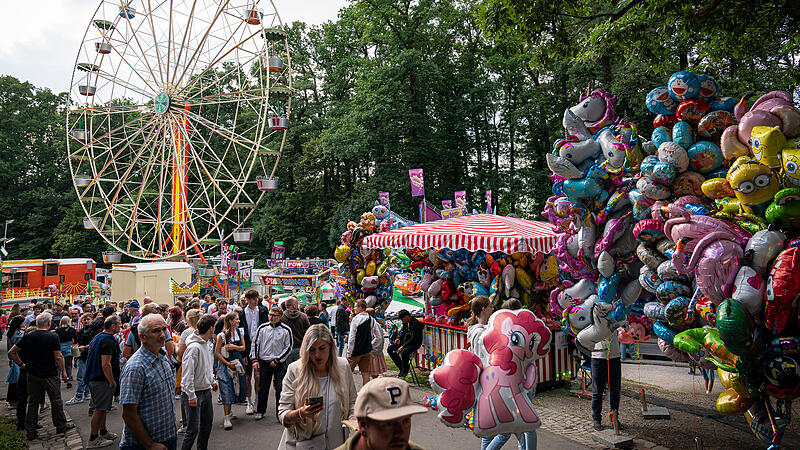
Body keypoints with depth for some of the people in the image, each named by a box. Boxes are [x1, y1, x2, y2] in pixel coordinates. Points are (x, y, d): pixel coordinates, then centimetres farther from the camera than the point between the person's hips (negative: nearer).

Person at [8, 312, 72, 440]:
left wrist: (21, 364, 13)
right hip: (49, 374, -4)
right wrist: (63, 371, -3)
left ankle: (30, 431, 16)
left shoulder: (27, 337, 0)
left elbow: (11, 352, 5)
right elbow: (58, 357, -14)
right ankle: (61, 425, 19)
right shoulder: (53, 337, -14)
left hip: (32, 374, 4)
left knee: (33, 402, 12)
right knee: (56, 400, 9)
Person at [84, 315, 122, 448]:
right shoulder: (107, 341, -21)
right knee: (100, 409, -2)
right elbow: (105, 365, -26)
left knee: (102, 407, 20)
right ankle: (93, 439, 6)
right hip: (102, 381, -10)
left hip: (95, 379, 10)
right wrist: (112, 382, -18)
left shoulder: (98, 337, 12)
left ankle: (103, 432, 32)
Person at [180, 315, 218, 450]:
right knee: (193, 429, -7)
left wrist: (212, 381, 23)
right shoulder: (194, 347, -22)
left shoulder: (206, 344, 7)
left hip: (206, 390, 9)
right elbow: (188, 373, -23)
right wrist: (191, 396, -22)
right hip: (194, 393, -9)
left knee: (207, 423, 20)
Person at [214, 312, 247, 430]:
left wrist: (234, 347, -11)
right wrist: (228, 364, -12)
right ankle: (226, 418, -9)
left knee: (236, 388, 8)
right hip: (225, 364, -5)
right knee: (227, 390, -10)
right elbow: (217, 353, -8)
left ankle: (228, 412, 25)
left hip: (238, 362, 5)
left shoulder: (239, 332, 5)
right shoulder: (222, 335, -10)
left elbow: (243, 347, 9)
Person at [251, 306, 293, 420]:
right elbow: (255, 343, 7)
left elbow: (288, 348, -1)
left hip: (280, 364, -2)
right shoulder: (262, 328, 2)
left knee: (280, 389, -3)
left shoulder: (286, 330, -3)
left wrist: (277, 360, -7)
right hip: (264, 363, 2)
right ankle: (260, 411, 26)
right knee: (263, 388, 10)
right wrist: (255, 359, -1)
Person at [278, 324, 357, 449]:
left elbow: (352, 402, 13)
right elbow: (282, 415, -7)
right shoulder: (294, 370, -7)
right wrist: (301, 413, -25)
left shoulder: (343, 366, 0)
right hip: (302, 444, -1)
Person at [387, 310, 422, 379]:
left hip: (414, 344, -9)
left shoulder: (416, 323, -21)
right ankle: (401, 368, 6)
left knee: (404, 353, -36)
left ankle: (405, 370, -7)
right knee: (390, 349, -3)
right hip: (405, 341, 9)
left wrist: (403, 346, -28)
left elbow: (413, 339, -24)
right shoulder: (405, 323, 5)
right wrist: (399, 339, 1)